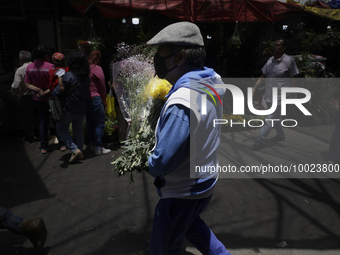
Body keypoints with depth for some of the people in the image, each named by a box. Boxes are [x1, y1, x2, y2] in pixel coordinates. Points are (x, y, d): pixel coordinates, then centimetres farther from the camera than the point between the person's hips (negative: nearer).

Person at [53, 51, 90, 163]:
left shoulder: (69, 76, -20)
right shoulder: (86, 76, 0)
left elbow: (57, 91, -17)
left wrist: (52, 93, 2)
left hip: (69, 109, -6)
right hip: (82, 108, 6)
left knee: (61, 129, 11)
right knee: (78, 129, 19)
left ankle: (75, 149, -1)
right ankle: (80, 152, 21)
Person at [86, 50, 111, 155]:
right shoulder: (97, 68, -8)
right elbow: (102, 86, -6)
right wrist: (104, 100, 5)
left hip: (85, 98, 7)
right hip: (95, 98, -7)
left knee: (90, 123, 15)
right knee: (100, 123, -2)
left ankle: (93, 144, 27)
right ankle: (98, 148, -2)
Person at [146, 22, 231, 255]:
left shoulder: (180, 104, -35)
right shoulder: (214, 80, -6)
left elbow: (163, 162, -34)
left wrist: (150, 166, -10)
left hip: (183, 192, -8)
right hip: (206, 180, 9)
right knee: (189, 222, 36)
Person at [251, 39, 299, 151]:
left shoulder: (289, 60, -8)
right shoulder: (270, 60, 7)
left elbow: (293, 79, -4)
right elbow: (263, 76, 10)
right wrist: (254, 88, 3)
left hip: (279, 97, -6)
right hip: (268, 95, 6)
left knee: (269, 119, -8)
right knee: (275, 118, 20)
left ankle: (260, 141, -1)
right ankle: (281, 135, 41)